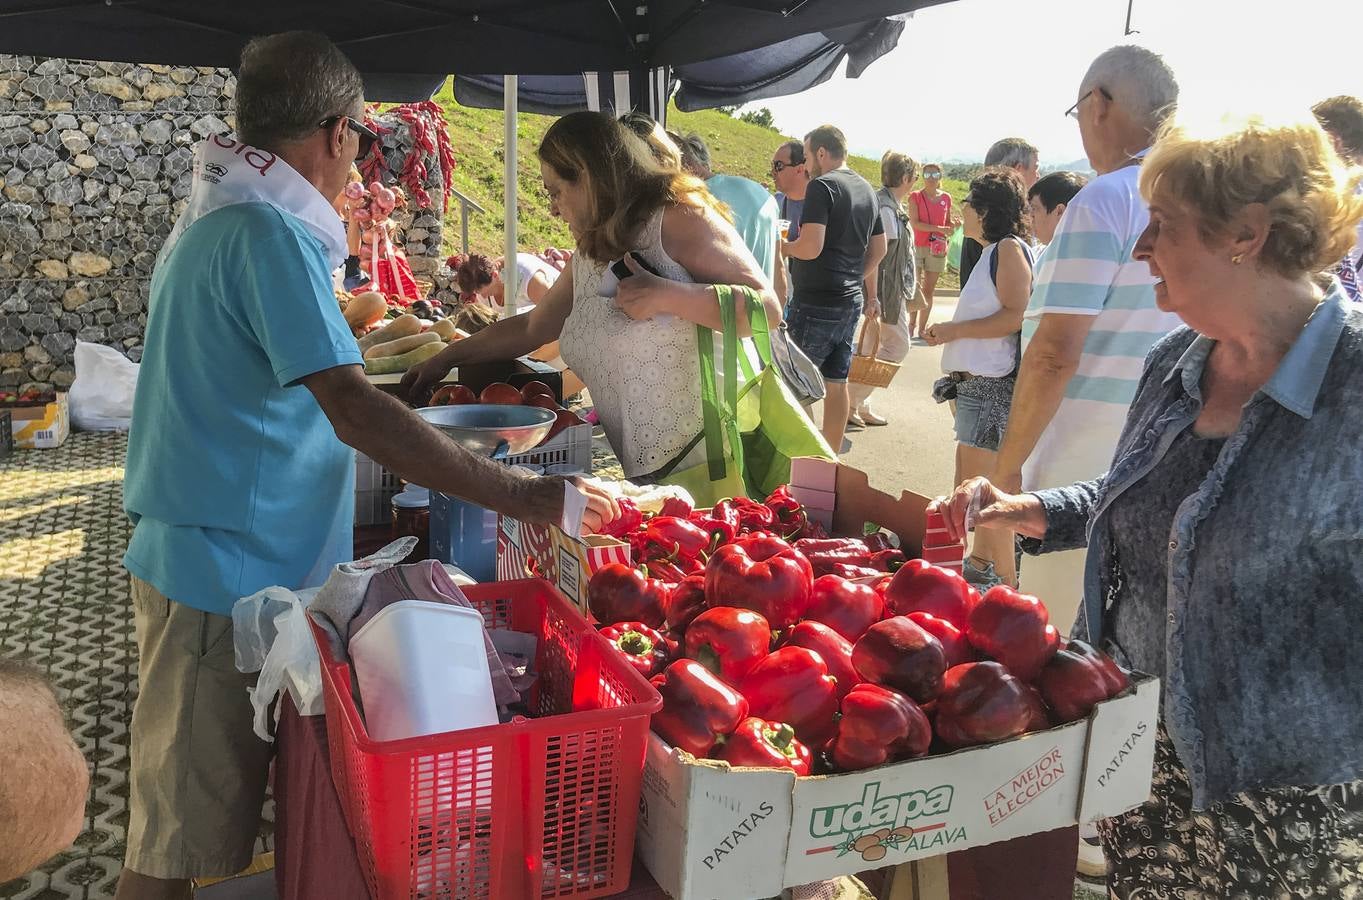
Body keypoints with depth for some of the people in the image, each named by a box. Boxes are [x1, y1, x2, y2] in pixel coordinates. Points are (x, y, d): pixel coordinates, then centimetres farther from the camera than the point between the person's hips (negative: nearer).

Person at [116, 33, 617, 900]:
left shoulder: (215, 220, 11)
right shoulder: (268, 233, -21)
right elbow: (355, 411, -30)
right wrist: (528, 496, -29)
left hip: (209, 559, 10)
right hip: (226, 576, -10)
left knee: (194, 814, 22)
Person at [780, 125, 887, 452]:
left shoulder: (822, 186, -12)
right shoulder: (866, 189, 14)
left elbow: (811, 247, -22)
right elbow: (878, 249, 20)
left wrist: (782, 246, -3)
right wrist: (870, 293, 27)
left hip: (816, 302, -8)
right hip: (851, 301, 8)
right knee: (836, 383, 13)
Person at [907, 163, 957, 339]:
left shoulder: (946, 198, 9)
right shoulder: (915, 196, -1)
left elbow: (948, 224, 16)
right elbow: (914, 222, -12)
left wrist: (954, 224, -8)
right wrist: (938, 228, -20)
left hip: (937, 249, 3)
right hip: (916, 246, -3)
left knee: (929, 292, 6)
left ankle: (922, 328, 13)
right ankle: (912, 324, 4)